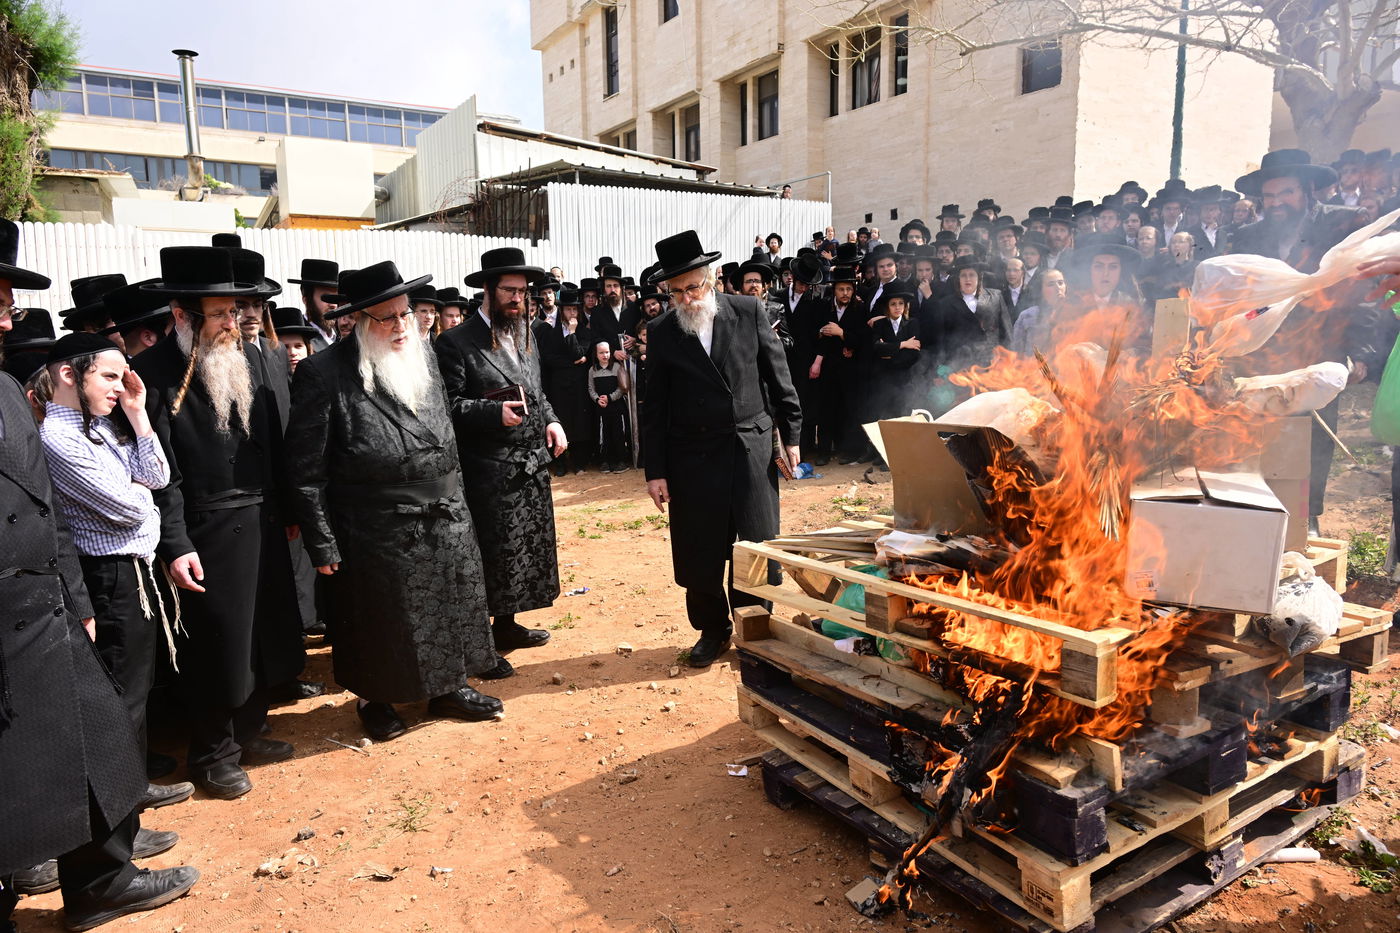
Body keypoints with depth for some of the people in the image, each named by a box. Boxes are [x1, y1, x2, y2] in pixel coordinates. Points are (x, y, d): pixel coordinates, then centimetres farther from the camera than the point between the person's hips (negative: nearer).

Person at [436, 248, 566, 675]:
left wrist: (551, 421, 6)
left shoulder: (526, 337, 15)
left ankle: (506, 625, 33)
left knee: (527, 547, 16)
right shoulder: (457, 343, -9)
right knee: (491, 555, -1)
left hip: (532, 464, 8)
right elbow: (448, 404, -14)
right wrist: (495, 412, -24)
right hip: (490, 471, -8)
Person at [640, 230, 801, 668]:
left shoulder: (749, 312, -1)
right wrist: (655, 471, 0)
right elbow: (655, 408, 2)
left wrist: (790, 434, 3)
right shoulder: (661, 332, 0)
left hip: (752, 448, 0)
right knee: (700, 552, 7)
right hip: (693, 457, 1)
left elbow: (778, 377, 4)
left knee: (759, 546, 6)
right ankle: (712, 630, 27)